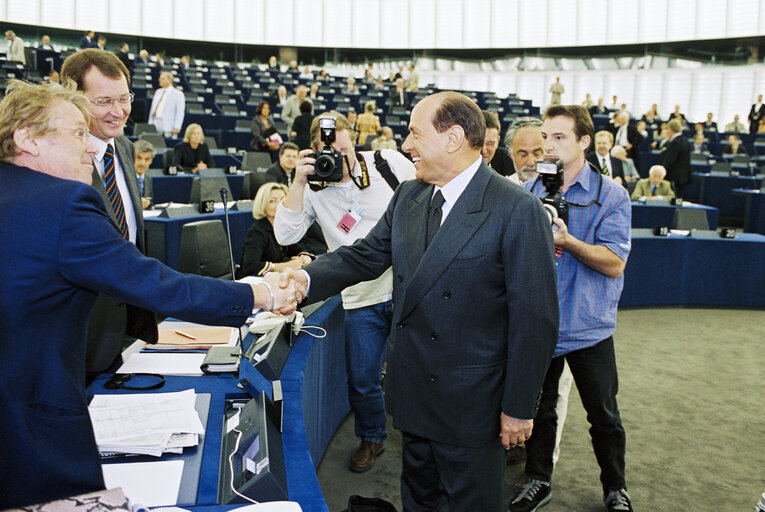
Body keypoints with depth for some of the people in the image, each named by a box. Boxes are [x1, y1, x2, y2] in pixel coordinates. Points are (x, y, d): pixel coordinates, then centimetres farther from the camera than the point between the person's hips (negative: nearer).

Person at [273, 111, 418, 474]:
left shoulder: (388, 162, -3)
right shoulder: (315, 187, -1)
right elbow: (286, 236, -11)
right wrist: (299, 183, -17)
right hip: (363, 298, 1)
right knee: (362, 381, 7)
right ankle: (371, 438, 36)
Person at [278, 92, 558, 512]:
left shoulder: (519, 211, -19)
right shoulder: (408, 197, 2)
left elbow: (535, 319, -17)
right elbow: (364, 256, 5)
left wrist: (519, 407, -14)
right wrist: (308, 278, -15)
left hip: (471, 405, -6)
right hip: (412, 392, 6)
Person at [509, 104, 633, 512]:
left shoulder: (611, 195, -6)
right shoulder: (527, 193, 2)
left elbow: (614, 264, -15)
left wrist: (567, 241, -29)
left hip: (589, 326, -2)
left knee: (604, 415, 11)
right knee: (538, 409, 16)